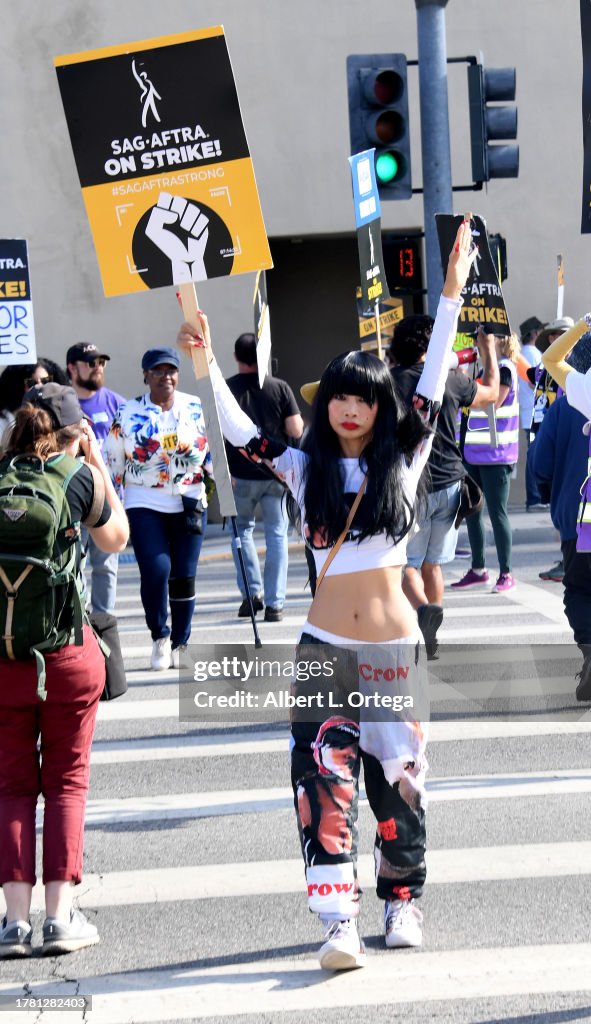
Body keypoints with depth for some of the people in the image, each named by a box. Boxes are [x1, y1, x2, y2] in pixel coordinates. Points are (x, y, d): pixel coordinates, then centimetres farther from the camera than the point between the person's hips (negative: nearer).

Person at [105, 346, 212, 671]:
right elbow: (112, 462, 7)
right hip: (144, 504, -2)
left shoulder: (196, 409, 6)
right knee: (156, 569, -17)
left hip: (190, 503, 2)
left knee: (184, 576, 4)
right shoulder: (128, 413, 1)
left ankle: (179, 644, 18)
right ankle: (159, 636, 3)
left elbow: (212, 448, 15)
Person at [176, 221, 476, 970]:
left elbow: (432, 385, -1)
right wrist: (207, 362, -9)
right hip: (326, 647, 0)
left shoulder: (403, 459, 4)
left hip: (395, 646, 0)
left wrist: (451, 297, -6)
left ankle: (403, 898, 25)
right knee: (325, 778, -11)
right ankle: (339, 922, -15)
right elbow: (240, 432, 0)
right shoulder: (306, 467, 5)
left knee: (397, 777, 7)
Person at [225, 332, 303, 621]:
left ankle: (252, 592, 7)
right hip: (276, 473, 0)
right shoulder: (280, 388, -2)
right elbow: (296, 430, -5)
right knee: (276, 534, 6)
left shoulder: (226, 389, -4)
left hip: (241, 476, 0)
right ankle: (274, 603, 1)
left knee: (242, 528, 18)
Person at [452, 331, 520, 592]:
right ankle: (478, 569, 23)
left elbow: (491, 402, -20)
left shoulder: (504, 368, -10)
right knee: (471, 511, 12)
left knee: (497, 512, -4)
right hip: (473, 452, 8)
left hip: (496, 454, -8)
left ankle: (506, 574, 3)